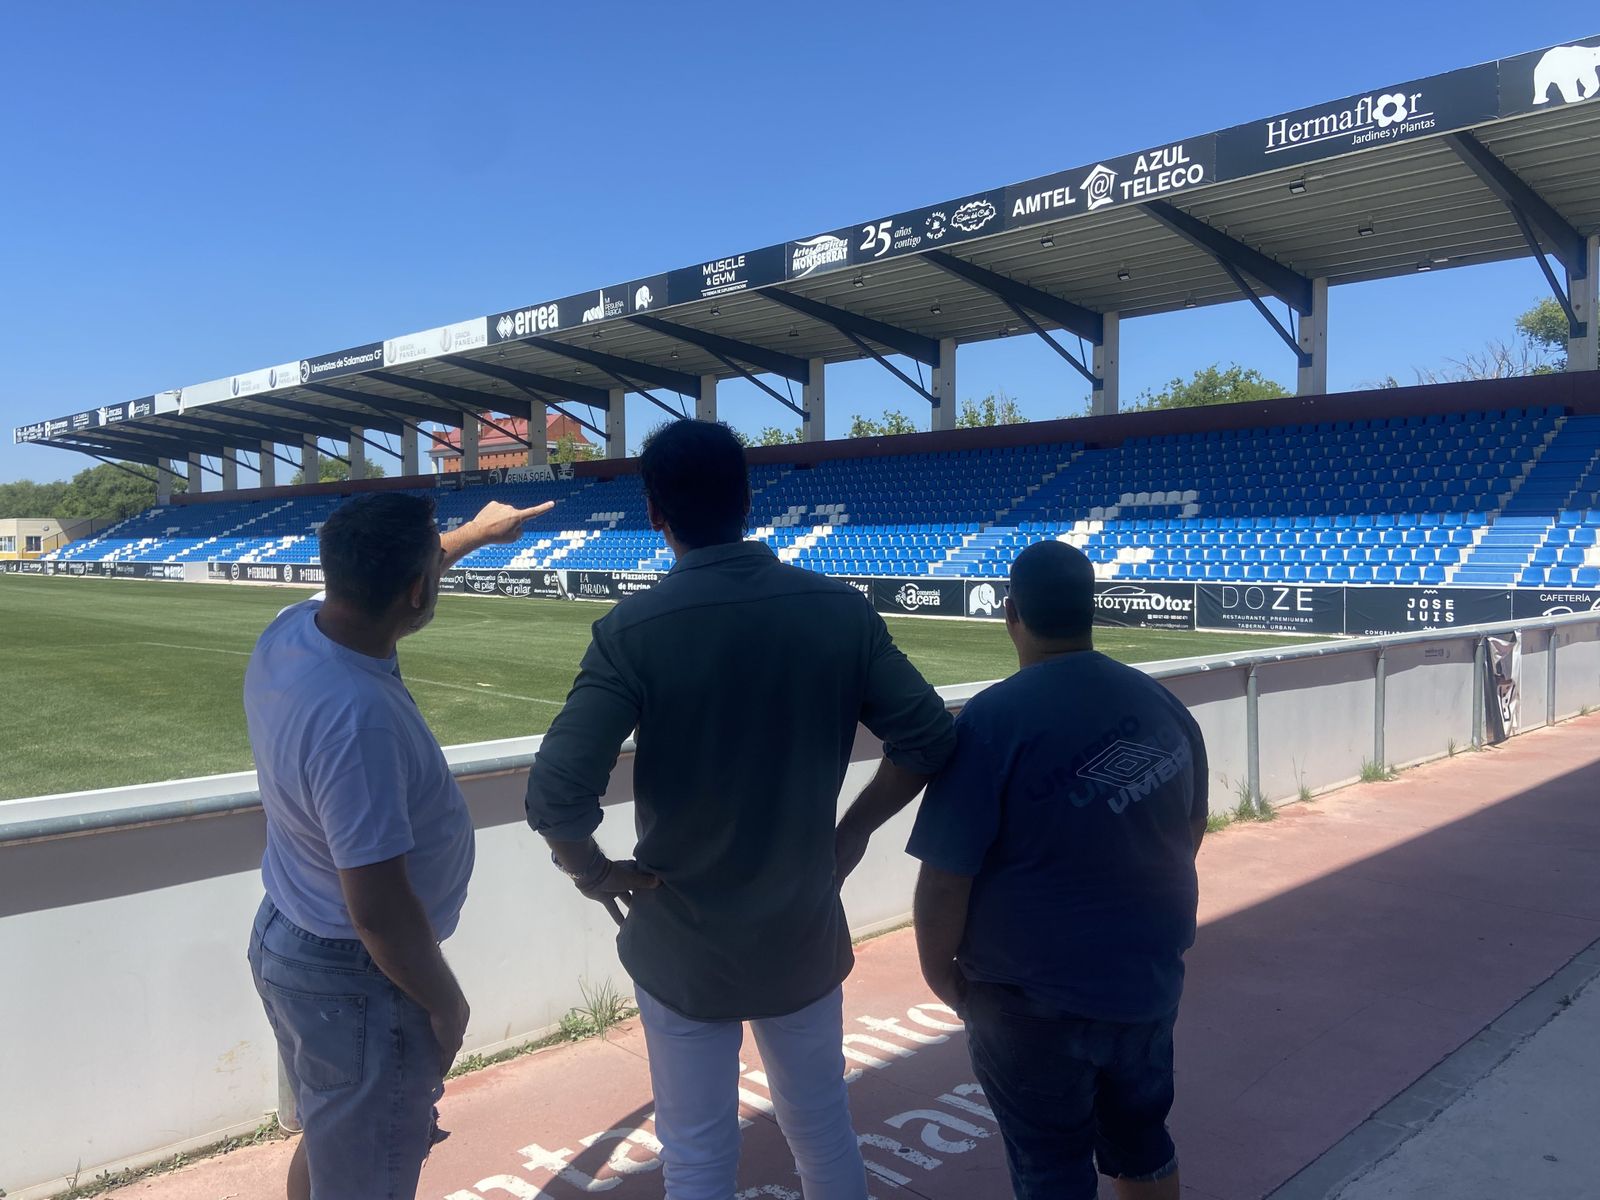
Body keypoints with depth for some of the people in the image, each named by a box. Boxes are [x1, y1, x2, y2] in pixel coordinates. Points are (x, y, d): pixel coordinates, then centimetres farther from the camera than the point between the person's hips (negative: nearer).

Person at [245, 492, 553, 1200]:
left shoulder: (291, 630, -8)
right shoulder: (357, 716, -35)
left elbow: (384, 582, 15)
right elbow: (380, 911, -31)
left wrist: (479, 530, 28)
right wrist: (447, 1003, -15)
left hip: (289, 942, 9)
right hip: (355, 982, -9)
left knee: (328, 1142, 29)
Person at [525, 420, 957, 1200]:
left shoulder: (635, 630, -18)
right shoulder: (840, 611, -9)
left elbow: (557, 794, -25)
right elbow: (930, 740, -5)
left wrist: (593, 873, -6)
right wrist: (852, 832, 6)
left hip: (682, 948, -2)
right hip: (805, 933, 3)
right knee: (824, 1134, 24)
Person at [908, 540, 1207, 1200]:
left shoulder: (992, 721, -22)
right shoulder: (1164, 705, -2)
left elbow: (946, 877, -22)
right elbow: (1191, 829, 11)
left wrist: (939, 971, -5)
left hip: (1033, 1003, -5)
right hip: (1149, 981, 6)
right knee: (1142, 1141, 25)